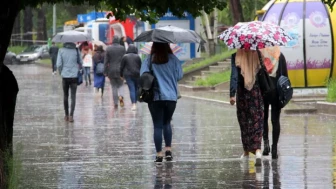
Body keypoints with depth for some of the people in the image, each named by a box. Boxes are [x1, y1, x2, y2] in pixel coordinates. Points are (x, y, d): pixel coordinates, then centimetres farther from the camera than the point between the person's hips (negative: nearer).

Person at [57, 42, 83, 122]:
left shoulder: (61, 51, -5)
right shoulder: (76, 50, -4)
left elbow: (59, 65, -7)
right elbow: (80, 63, 4)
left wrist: (61, 73, 11)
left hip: (65, 76, 1)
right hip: (74, 76, -1)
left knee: (65, 96, 15)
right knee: (73, 96, 0)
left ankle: (66, 115, 21)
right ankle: (71, 115, -12)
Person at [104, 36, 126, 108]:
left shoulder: (108, 49, -3)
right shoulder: (122, 48, -3)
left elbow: (106, 61, -2)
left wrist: (106, 72, 3)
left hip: (111, 70, 0)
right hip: (120, 70, 0)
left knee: (114, 87, 8)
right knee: (120, 85, 13)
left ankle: (115, 104, 7)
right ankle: (120, 96, -17)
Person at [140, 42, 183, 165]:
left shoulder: (149, 60, -3)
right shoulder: (173, 59, -1)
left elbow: (143, 74, -13)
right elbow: (179, 75, -2)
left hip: (155, 97, -1)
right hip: (171, 97, 1)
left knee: (158, 126, 3)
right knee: (166, 123, 20)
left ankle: (159, 155, -1)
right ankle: (168, 150, 11)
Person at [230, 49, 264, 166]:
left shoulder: (236, 55, -6)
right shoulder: (258, 54, -3)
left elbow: (234, 75, -10)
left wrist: (232, 94, -9)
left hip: (242, 91, 0)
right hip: (257, 90, 0)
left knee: (244, 121, 14)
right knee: (257, 121, 0)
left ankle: (246, 151, 23)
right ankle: (257, 150, -19)